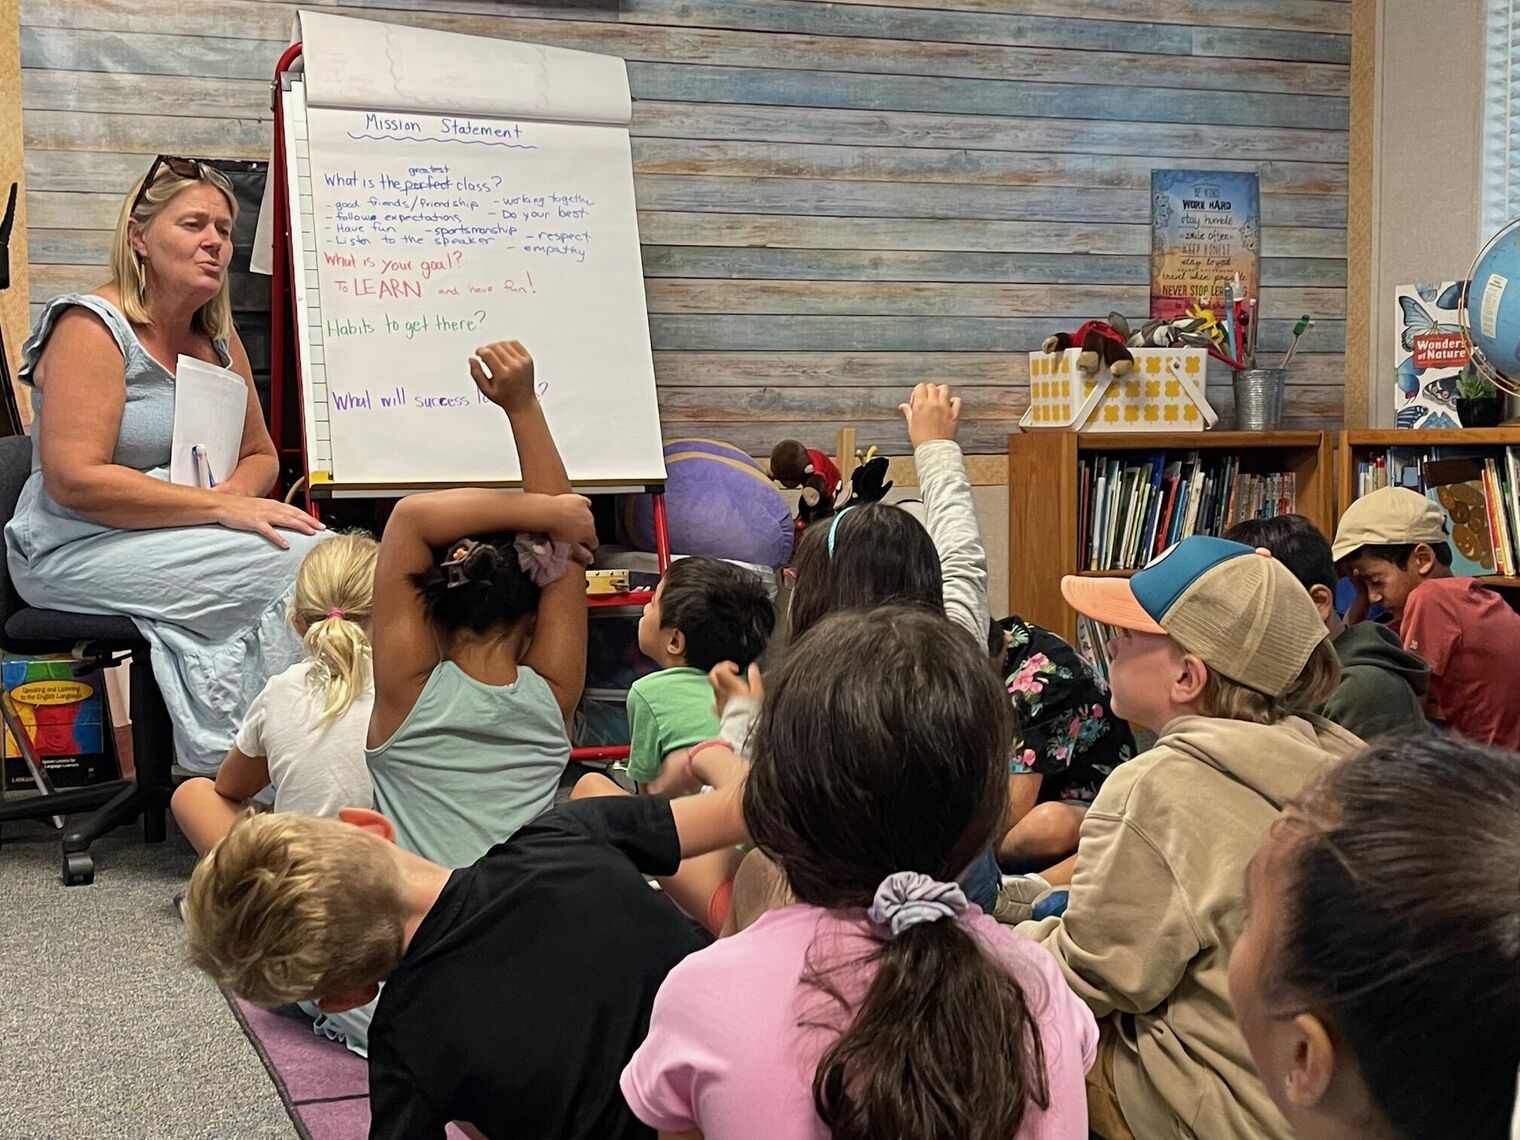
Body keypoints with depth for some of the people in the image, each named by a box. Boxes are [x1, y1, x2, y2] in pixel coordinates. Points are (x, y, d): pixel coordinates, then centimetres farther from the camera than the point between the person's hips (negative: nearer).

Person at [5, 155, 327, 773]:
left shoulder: (220, 340, 12)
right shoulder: (93, 328, -11)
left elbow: (260, 456, 19)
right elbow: (75, 480, -21)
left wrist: (236, 492, -7)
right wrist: (221, 508, -24)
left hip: (175, 539, 7)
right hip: (76, 553, -7)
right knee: (300, 562, -25)